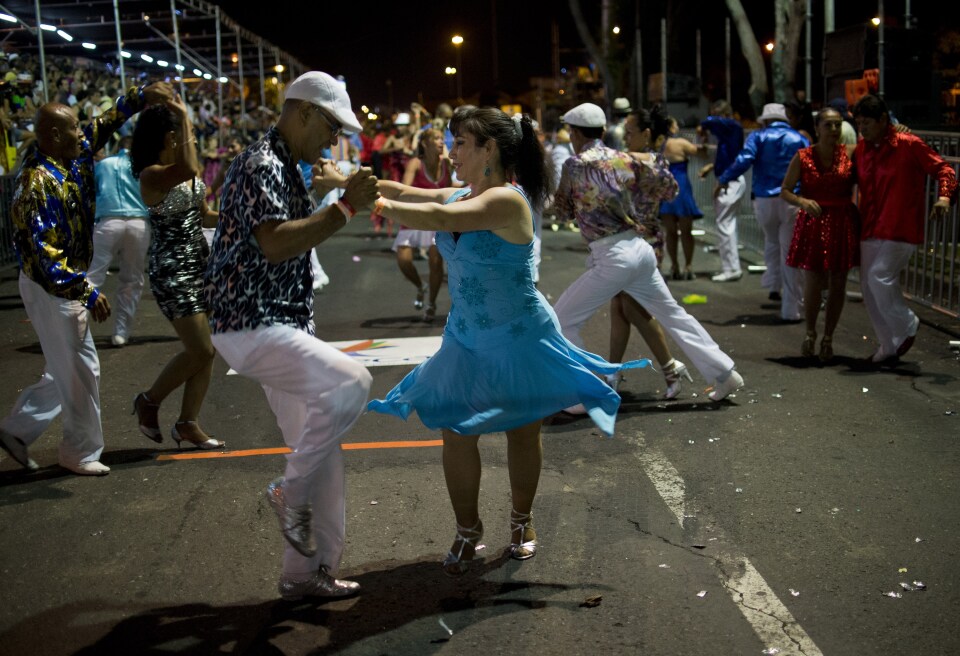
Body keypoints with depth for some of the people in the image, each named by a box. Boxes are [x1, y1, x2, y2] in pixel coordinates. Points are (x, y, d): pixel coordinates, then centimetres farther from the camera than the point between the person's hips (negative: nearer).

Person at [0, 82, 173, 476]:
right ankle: (82, 453, 16)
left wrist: (141, 96, 7)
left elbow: (103, 126, 16)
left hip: (66, 286, 9)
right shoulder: (39, 183, -24)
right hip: (50, 290, -9)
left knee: (69, 369, 18)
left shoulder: (71, 161, 2)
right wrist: (87, 292, -29)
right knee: (79, 371, 1)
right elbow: (44, 253, -28)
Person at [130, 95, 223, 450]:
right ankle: (149, 401, 15)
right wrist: (185, 117, -27)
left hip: (201, 264, 8)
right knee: (200, 350, -9)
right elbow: (187, 170, -37)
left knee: (207, 350, 8)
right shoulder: (151, 175, -16)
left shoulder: (187, 171, 9)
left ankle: (188, 422, 19)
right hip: (172, 271, -8)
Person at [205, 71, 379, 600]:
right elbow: (275, 244, -30)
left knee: (321, 450, 10)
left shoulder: (287, 168, 18)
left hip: (282, 327, 10)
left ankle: (306, 572, 20)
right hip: (252, 328, -10)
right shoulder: (261, 166, -15)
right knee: (349, 382, -29)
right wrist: (345, 207, -29)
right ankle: (291, 494, -9)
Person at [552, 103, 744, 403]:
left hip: (613, 257, -7)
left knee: (563, 320, 4)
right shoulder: (626, 159, 8)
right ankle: (724, 373, 24)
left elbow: (564, 211, 6)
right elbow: (668, 188, 13)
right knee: (672, 314, 20)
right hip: (640, 248, 7)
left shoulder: (575, 164, -6)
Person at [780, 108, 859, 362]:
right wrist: (802, 201, -16)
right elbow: (785, 191, 2)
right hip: (813, 224, -1)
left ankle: (828, 338, 21)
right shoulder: (803, 157, -1)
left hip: (843, 224, 2)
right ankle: (810, 334, 20)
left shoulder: (851, 153, 1)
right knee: (813, 284, -5)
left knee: (837, 284, 5)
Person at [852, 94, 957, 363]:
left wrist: (944, 195, -23)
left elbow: (942, 168, -6)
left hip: (900, 230, -7)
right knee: (868, 288, 5)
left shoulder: (910, 145, -6)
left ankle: (907, 326, 5)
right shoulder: (860, 150, 11)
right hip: (869, 230, 7)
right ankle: (889, 346, 18)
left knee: (880, 278, -19)